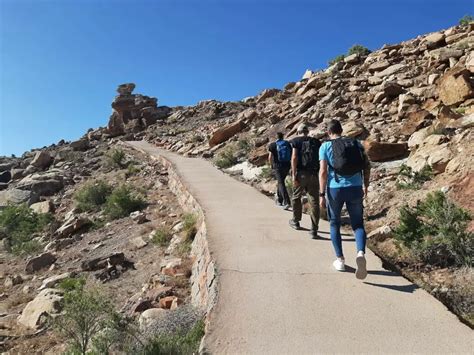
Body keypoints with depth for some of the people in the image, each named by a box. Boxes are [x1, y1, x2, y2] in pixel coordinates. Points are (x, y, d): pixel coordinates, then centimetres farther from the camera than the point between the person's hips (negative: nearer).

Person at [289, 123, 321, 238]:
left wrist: (294, 175, -12)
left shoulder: (296, 141, 1)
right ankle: (314, 230, 1)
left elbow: (294, 158, -11)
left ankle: (296, 221, 34)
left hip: (301, 173, -2)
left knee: (296, 197, 19)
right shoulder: (316, 142, 11)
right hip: (313, 175, 2)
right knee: (314, 201, 2)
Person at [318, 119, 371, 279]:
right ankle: (361, 253, -16)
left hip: (335, 189, -2)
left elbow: (323, 171, -8)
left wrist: (322, 194, -5)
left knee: (334, 223, 17)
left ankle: (340, 260, 18)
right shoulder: (356, 143, 9)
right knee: (358, 224, 11)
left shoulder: (325, 146, 0)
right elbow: (367, 166, 8)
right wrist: (366, 186, 20)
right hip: (355, 188, 2)